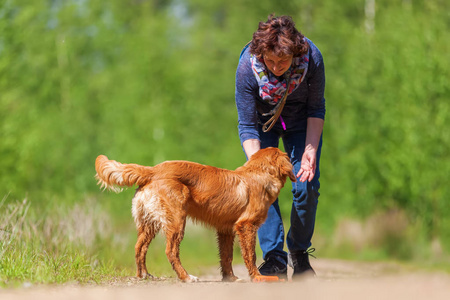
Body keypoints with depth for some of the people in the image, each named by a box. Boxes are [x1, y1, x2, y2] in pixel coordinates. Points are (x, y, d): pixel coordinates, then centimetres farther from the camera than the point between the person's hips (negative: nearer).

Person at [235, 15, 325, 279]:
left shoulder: (312, 58, -32)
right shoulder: (248, 67, -33)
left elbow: (316, 109, -16)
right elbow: (247, 126, -24)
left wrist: (311, 149, -26)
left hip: (300, 121, 0)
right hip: (263, 121, 0)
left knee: (307, 186, -10)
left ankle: (300, 253, 10)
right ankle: (274, 259, -10)